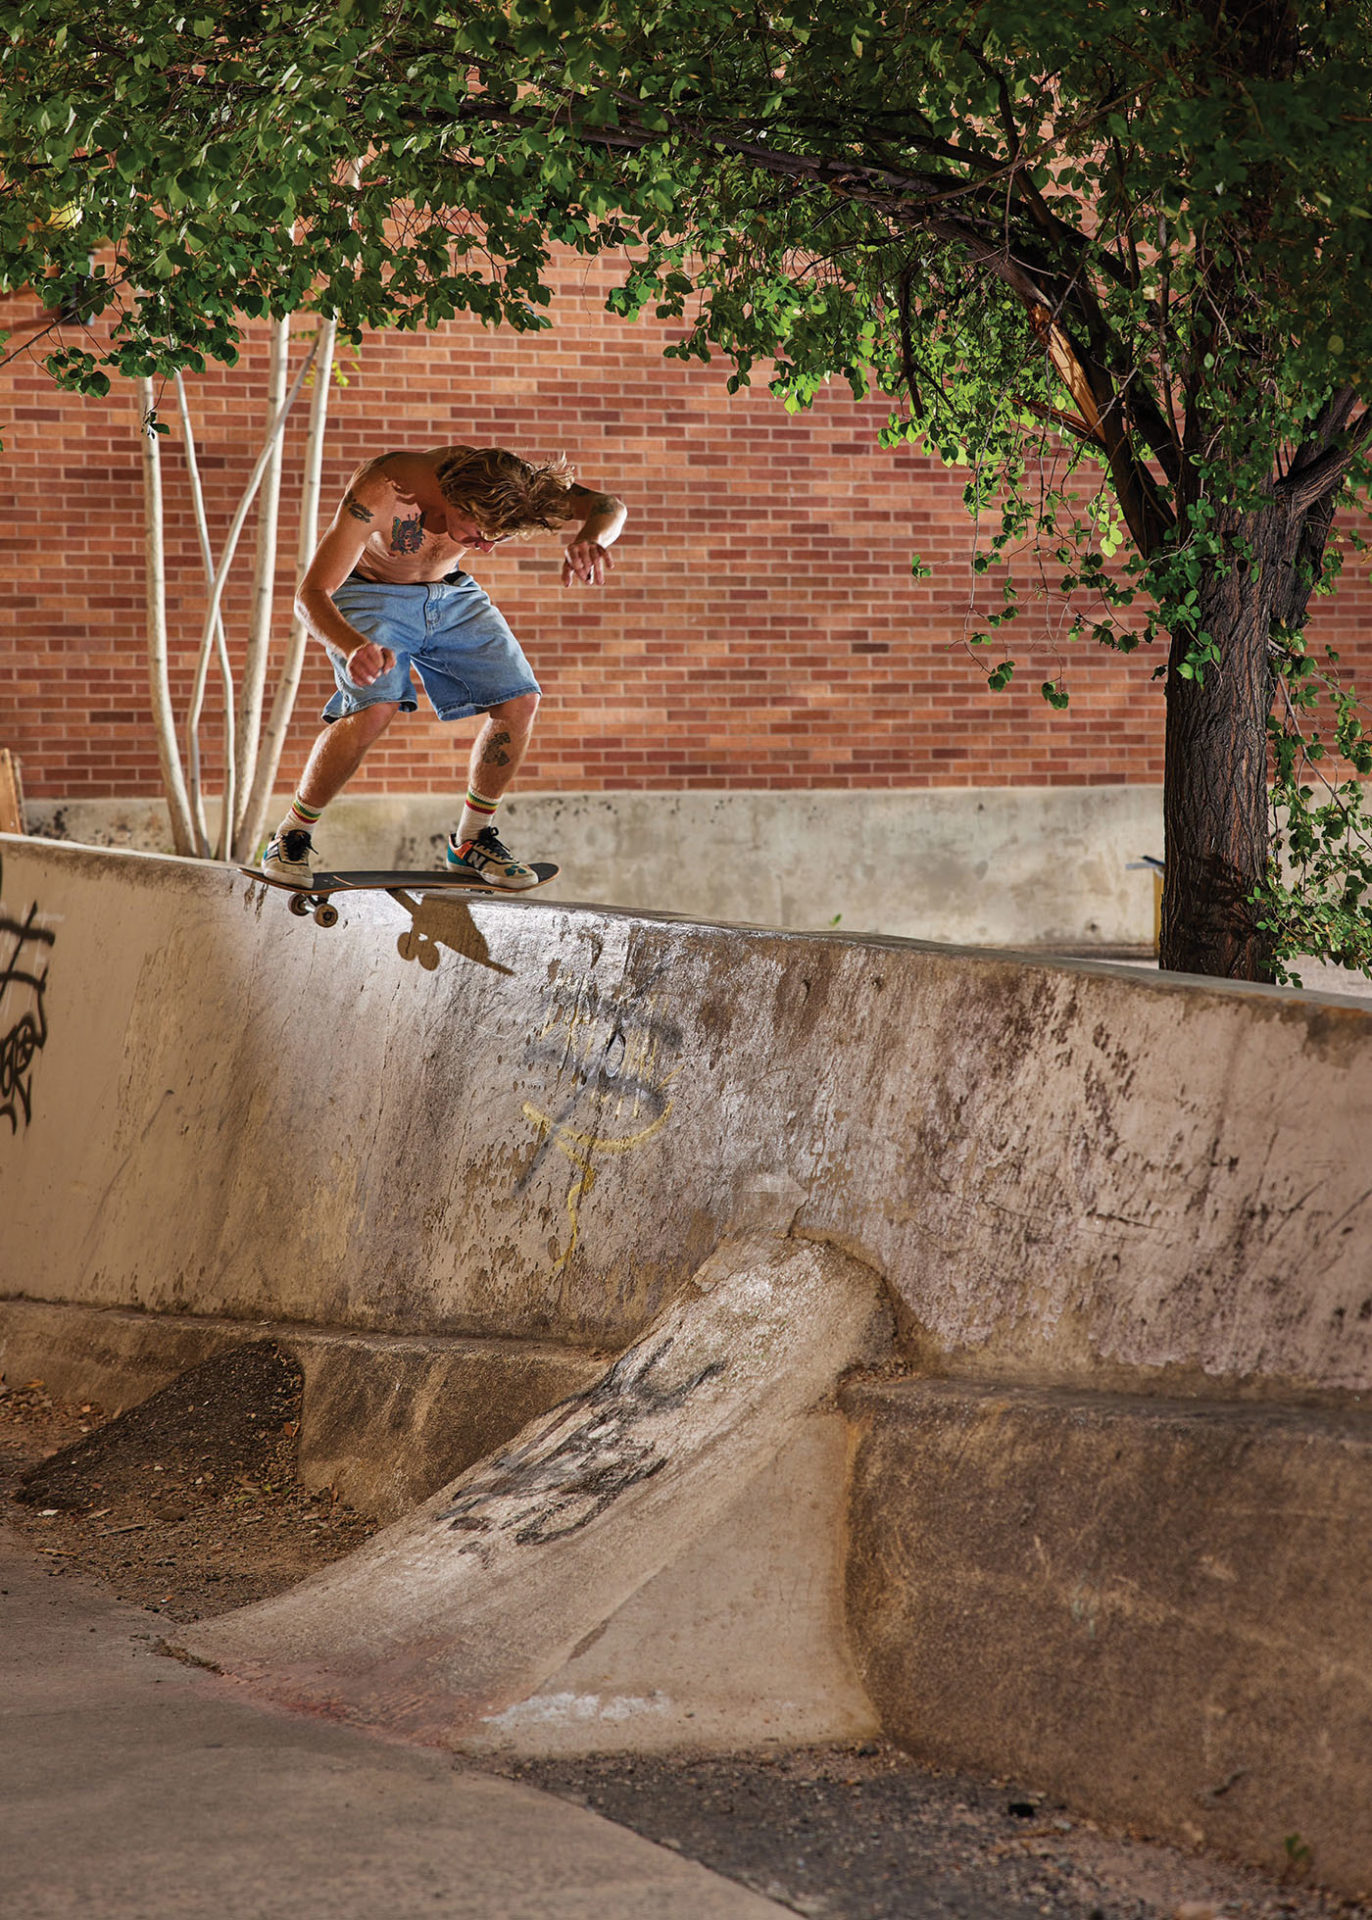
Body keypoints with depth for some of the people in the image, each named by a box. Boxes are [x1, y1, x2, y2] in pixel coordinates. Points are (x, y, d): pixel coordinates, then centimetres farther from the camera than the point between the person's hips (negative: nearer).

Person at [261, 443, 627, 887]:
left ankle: (471, 841, 10)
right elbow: (311, 595, -39)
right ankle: (291, 836, -10)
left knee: (519, 701, -10)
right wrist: (355, 647, -61)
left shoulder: (500, 487, -26)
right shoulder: (380, 493, -38)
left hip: (450, 595, 5)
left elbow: (609, 508, -24)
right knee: (375, 708, -29)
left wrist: (590, 539, -50)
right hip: (371, 596, -5)